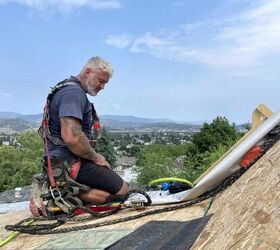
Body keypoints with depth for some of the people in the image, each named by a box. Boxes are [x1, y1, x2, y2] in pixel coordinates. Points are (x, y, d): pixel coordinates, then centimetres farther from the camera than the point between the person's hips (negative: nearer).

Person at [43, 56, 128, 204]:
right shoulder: (74, 92, -17)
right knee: (122, 190, -8)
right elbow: (71, 137, -29)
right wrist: (96, 157, -13)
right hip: (69, 162, -10)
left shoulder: (67, 89, 17)